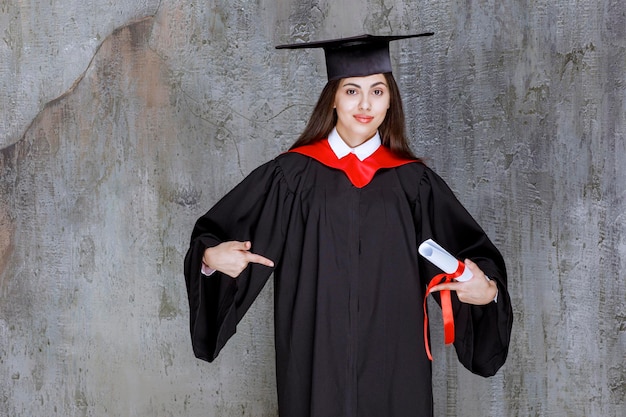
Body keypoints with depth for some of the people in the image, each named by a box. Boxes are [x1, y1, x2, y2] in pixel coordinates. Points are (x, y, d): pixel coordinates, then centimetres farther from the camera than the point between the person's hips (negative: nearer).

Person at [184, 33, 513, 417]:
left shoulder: (414, 182, 2)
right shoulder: (292, 175, -1)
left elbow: (474, 251, 5)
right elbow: (214, 237, 2)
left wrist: (487, 289, -15)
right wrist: (212, 256, -20)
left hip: (394, 365, 1)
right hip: (316, 361, -1)